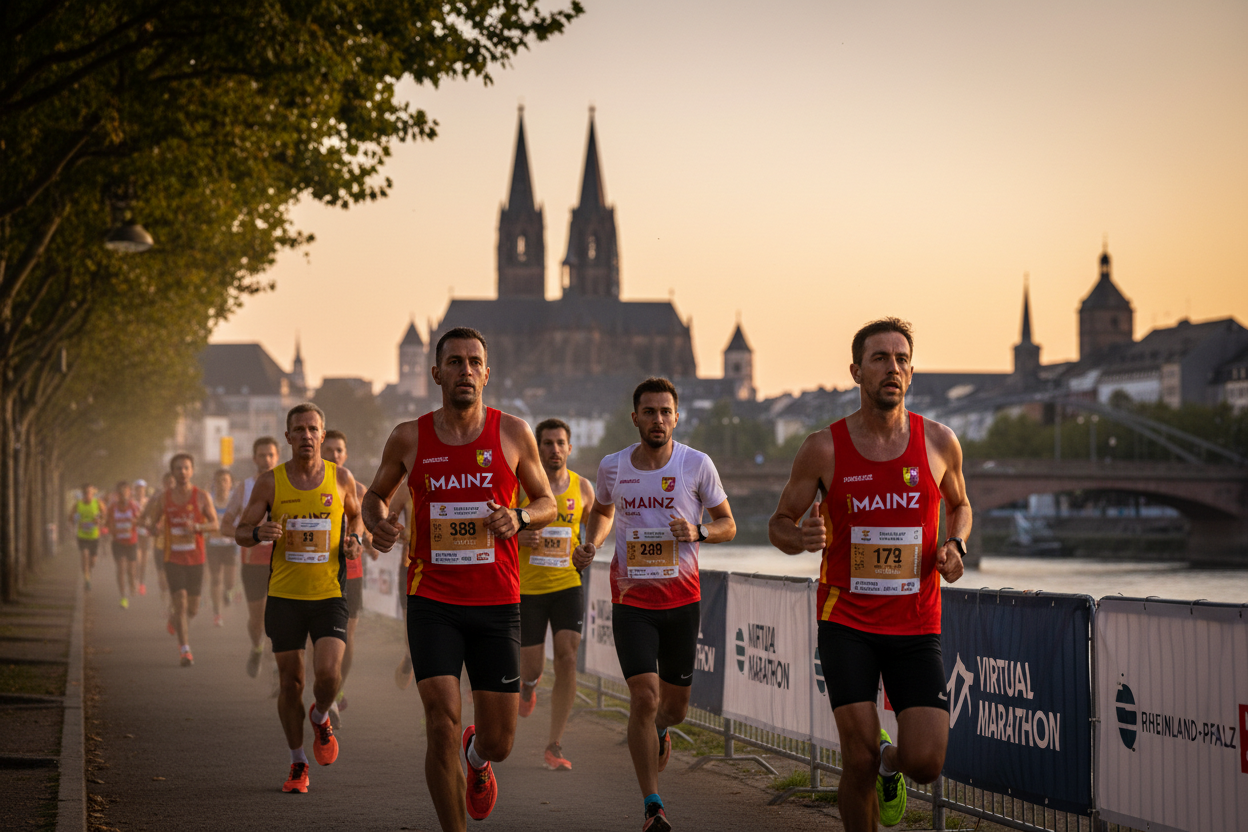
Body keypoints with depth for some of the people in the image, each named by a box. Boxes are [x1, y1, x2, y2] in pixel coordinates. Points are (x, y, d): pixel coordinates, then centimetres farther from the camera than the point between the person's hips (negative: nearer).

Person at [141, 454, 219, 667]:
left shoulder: (202, 497, -3)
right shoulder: (164, 498, 0)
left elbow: (215, 525, 0)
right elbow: (153, 525, 9)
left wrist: (197, 527, -19)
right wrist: (148, 520, -15)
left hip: (196, 559, 1)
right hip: (173, 559, -1)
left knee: (192, 608, 7)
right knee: (180, 602, -13)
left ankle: (174, 620, 42)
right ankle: (185, 651, -8)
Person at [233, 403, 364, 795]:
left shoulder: (341, 479, 1)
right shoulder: (270, 482, -1)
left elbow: (356, 514, 21)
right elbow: (240, 532, 5)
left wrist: (354, 539, -1)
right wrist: (259, 532, -18)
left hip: (329, 594, 0)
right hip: (284, 596, 0)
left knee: (328, 673, -17)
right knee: (291, 682, 4)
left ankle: (320, 718, 18)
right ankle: (298, 763, 22)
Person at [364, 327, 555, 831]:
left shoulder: (513, 433, 0)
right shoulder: (409, 438, 0)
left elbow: (547, 503, 10)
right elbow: (376, 495, 16)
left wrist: (519, 518, -12)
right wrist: (378, 522, -7)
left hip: (497, 605, 1)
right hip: (432, 603, -1)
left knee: (499, 742, 4)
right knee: (442, 725, -15)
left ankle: (478, 757, 44)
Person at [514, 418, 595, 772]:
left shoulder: (583, 488, 2)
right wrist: (517, 537, -20)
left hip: (567, 585, 1)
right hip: (527, 587, -1)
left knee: (567, 659, -14)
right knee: (533, 667, 1)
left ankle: (555, 747, -7)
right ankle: (528, 683, 43)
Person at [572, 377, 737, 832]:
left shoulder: (697, 464, -5)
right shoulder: (613, 466, 1)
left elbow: (728, 525, 4)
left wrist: (698, 531, -17)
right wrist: (590, 545, 2)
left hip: (682, 598, 1)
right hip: (631, 599, 0)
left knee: (675, 705, 10)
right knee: (644, 696, -14)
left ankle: (658, 730, 49)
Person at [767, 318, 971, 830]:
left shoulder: (939, 442, 1)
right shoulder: (824, 449, -4)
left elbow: (959, 505, 21)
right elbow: (779, 524, 6)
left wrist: (955, 545, -1)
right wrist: (801, 538, -18)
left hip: (916, 627, 2)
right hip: (846, 621, -1)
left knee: (925, 763, -8)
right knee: (860, 760, -10)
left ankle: (890, 763, 29)